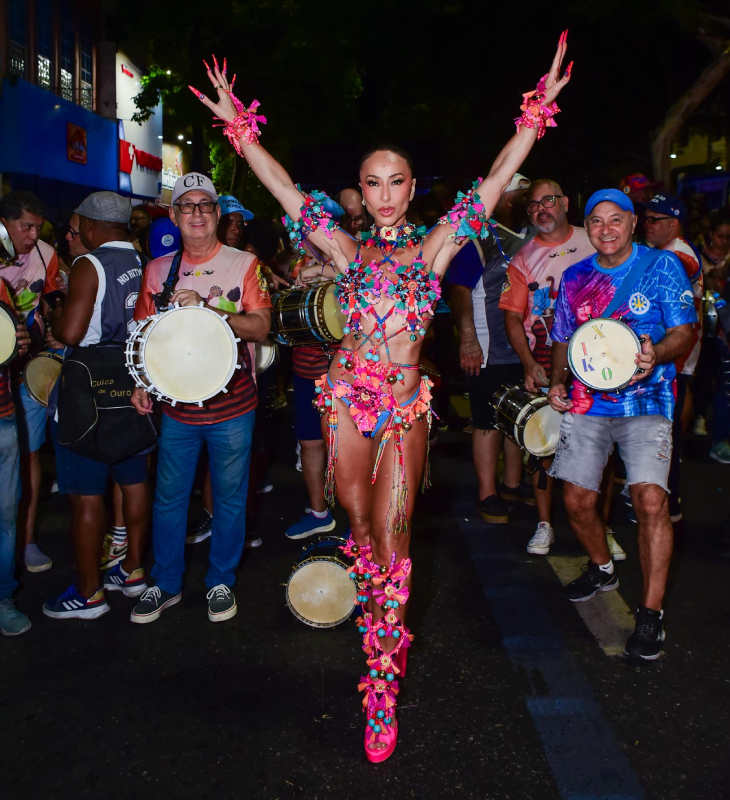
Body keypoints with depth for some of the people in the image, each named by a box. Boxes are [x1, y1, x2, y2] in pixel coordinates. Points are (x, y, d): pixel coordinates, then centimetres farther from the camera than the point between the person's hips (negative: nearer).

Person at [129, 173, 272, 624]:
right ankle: (166, 585, 29)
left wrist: (206, 308, -22)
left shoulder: (243, 264, -2)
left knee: (229, 498, 9)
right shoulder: (158, 270, 7)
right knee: (168, 498, 10)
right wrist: (142, 382, -2)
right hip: (176, 405, 3)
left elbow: (261, 328, -11)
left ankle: (221, 583, 28)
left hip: (231, 406, -2)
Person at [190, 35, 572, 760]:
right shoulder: (346, 249, 9)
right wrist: (240, 128, 7)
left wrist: (537, 114, -1)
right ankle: (381, 616, 39)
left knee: (391, 535, -3)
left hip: (405, 405, -1)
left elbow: (493, 183, 3)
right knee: (360, 523, 11)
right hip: (348, 395, 2)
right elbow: (285, 190, 8)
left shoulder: (433, 246, 7)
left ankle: (383, 683, 6)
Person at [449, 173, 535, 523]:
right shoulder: (478, 240, -8)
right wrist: (468, 340, -20)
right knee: (489, 423, 1)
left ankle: (512, 483, 30)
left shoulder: (532, 237, 13)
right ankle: (488, 494, 11)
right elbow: (460, 291, -13)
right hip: (490, 352, -7)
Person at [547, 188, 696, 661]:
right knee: (578, 501, 3)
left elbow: (684, 332, -4)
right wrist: (558, 381, 1)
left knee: (650, 498, -20)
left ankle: (652, 613, -6)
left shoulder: (662, 266, 0)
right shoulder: (574, 278, 11)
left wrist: (656, 354, -26)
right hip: (586, 402, 4)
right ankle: (602, 569, 33)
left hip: (646, 401, -4)